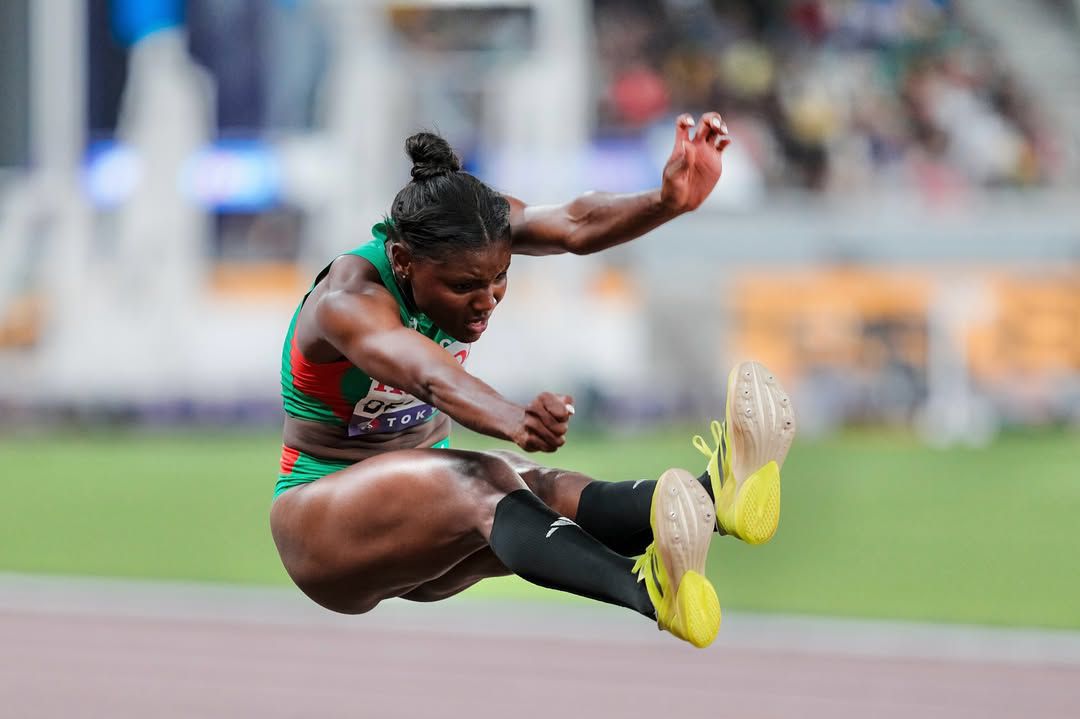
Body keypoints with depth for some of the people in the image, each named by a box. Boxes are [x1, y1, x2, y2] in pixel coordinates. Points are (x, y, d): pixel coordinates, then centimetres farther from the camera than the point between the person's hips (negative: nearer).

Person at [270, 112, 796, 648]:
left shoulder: (464, 248, -9)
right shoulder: (350, 300, -29)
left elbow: (576, 226, -28)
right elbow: (426, 376, -50)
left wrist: (668, 201, -48)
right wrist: (514, 421, -70)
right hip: (321, 523, -7)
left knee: (541, 488, -28)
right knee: (483, 482, -37)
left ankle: (710, 499, -58)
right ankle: (649, 592, -65)